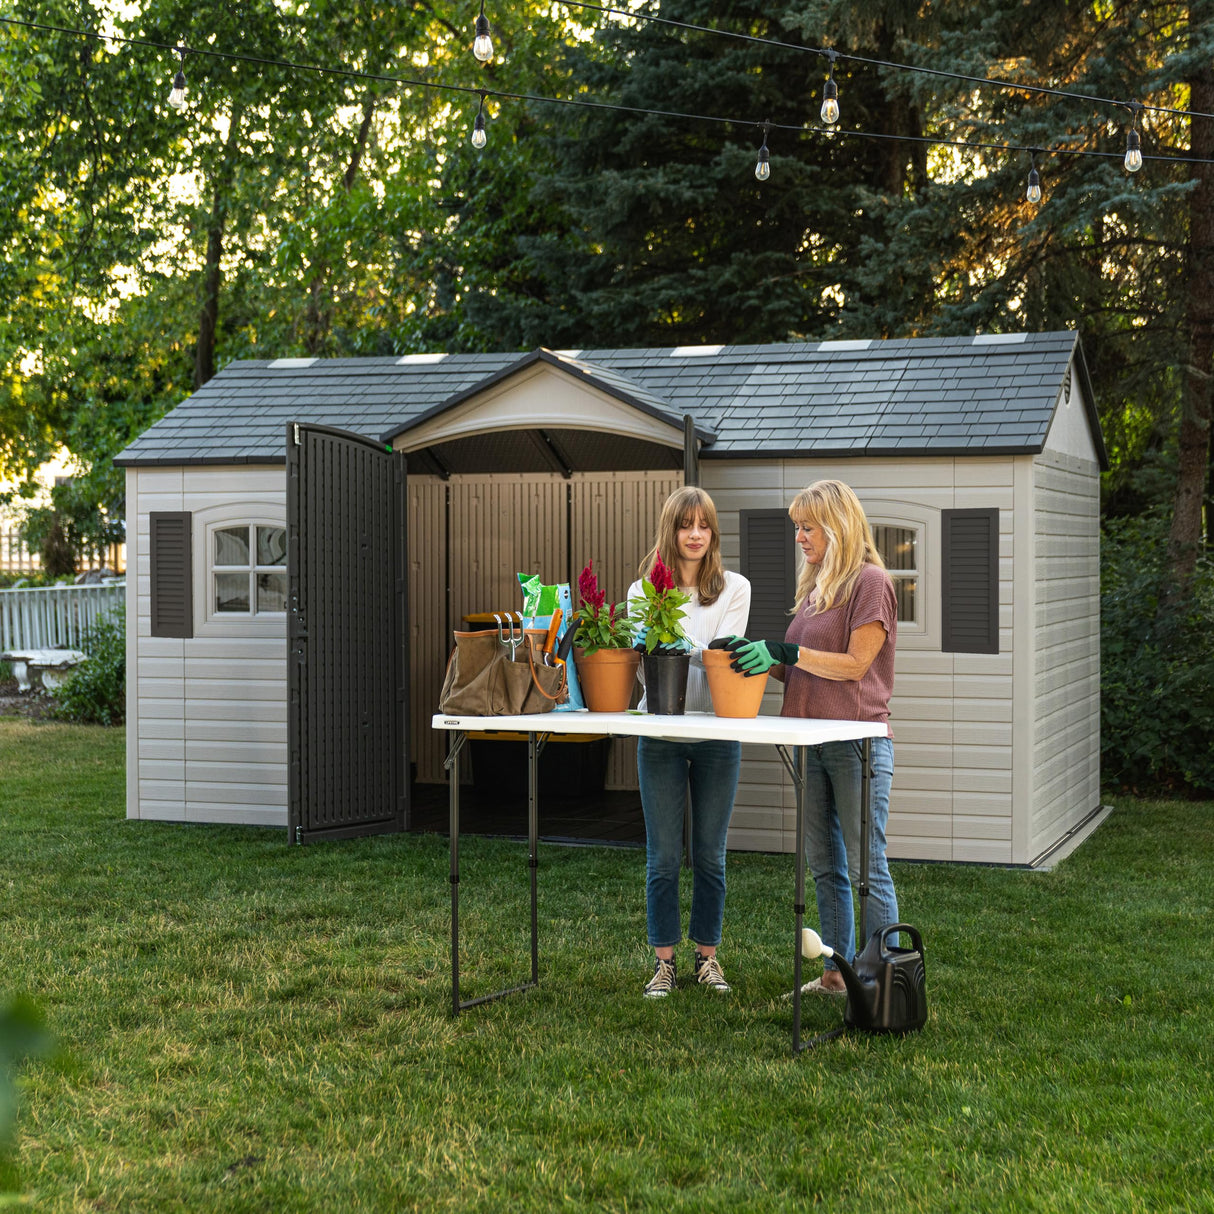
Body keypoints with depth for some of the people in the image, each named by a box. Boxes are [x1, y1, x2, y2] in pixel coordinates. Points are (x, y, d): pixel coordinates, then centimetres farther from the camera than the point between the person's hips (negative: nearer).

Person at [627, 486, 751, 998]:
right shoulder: (644, 591, 5)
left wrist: (677, 648, -27)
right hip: (661, 733, 0)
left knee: (710, 855, 8)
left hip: (717, 732, 1)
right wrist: (702, 656, -27)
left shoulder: (734, 588, 5)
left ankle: (707, 957, 20)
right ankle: (664, 961, 12)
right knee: (663, 856, 3)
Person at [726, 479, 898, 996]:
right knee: (824, 866, 12)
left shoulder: (870, 581, -7)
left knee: (866, 867, -5)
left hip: (858, 743, -8)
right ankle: (836, 975, 21)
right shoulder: (814, 585, 17)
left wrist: (785, 652, -18)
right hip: (813, 742, 8)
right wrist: (763, 658, 0)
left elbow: (854, 664, -14)